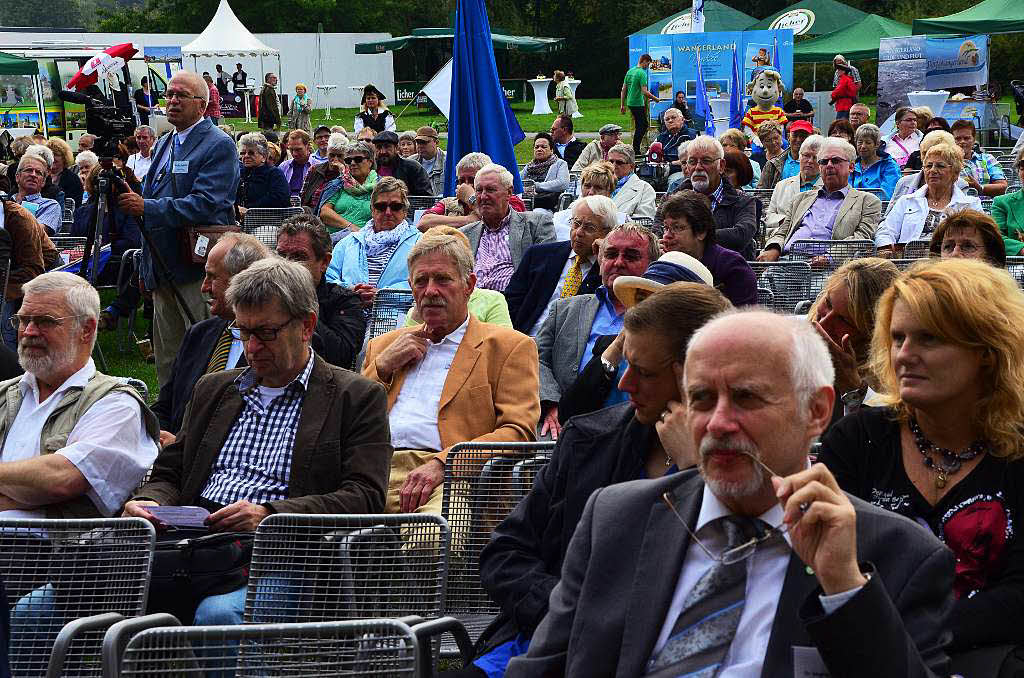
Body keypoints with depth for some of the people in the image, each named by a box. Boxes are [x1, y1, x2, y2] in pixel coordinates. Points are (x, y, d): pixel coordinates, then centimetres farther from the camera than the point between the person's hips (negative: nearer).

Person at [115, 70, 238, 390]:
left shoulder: (219, 145, -9)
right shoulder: (163, 145, 18)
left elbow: (204, 205, -21)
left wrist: (146, 206, -23)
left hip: (198, 270, -9)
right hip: (163, 272, 9)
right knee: (166, 359, 13)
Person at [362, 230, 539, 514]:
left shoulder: (509, 346, 13)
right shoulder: (383, 347, 29)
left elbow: (517, 433, 0)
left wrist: (442, 464, -14)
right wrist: (383, 367, 10)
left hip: (449, 478, -3)